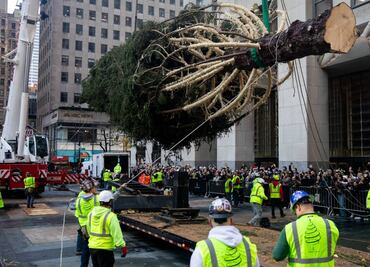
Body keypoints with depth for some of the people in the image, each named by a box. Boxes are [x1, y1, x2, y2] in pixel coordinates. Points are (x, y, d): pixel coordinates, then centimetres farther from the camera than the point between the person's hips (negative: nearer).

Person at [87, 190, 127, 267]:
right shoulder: (111, 216, -19)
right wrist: (123, 246, -16)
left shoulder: (91, 213, 4)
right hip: (105, 249, -7)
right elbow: (116, 233, -21)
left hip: (92, 247, 7)